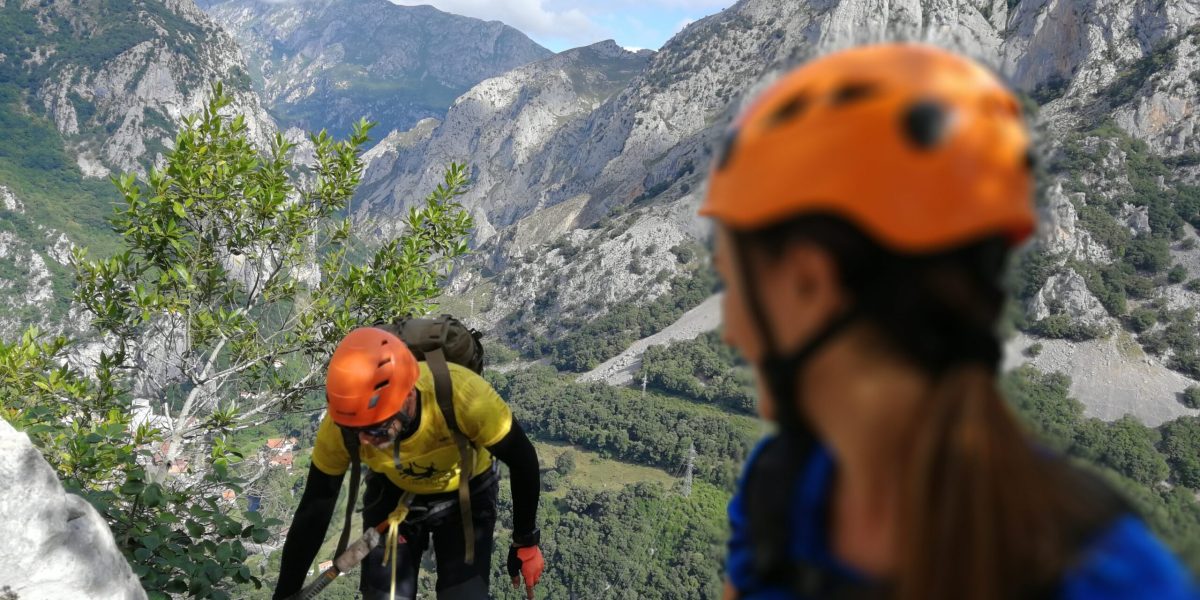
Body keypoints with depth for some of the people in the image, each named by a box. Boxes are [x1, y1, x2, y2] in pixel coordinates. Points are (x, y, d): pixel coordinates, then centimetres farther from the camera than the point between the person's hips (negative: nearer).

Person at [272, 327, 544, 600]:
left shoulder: (462, 395, -41)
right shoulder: (341, 426, -32)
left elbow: (523, 461, -22)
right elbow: (313, 511, -16)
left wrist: (526, 542, -12)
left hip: (465, 494, -1)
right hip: (392, 495, 2)